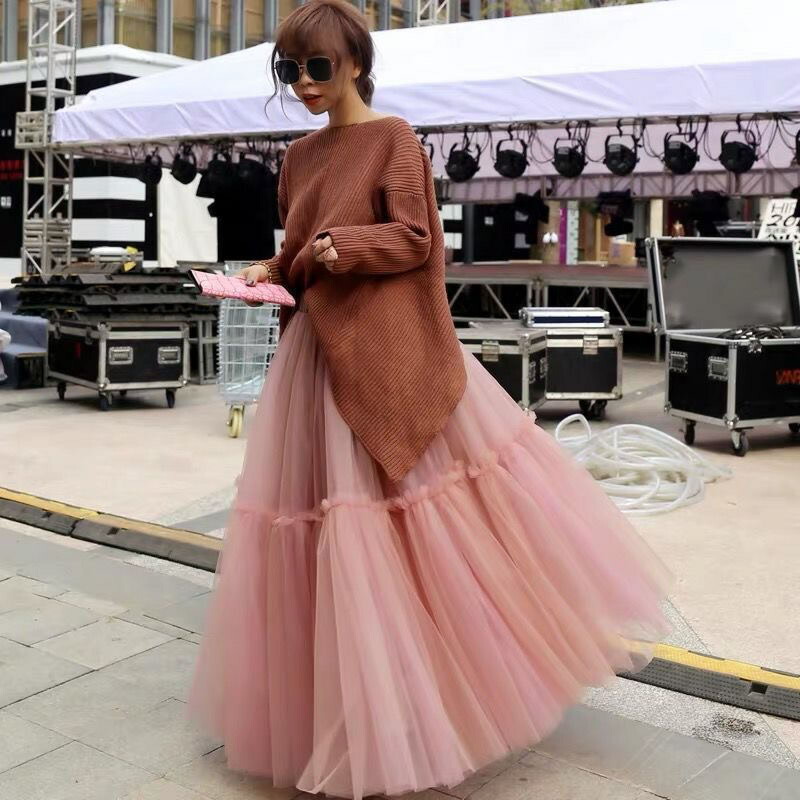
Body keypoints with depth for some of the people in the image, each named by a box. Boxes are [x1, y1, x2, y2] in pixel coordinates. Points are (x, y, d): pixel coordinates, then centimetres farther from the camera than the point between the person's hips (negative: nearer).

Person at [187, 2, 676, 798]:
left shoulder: (393, 138, -4)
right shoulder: (299, 156, 15)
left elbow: (414, 239, -10)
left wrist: (340, 247, -23)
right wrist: (270, 274, 1)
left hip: (389, 350, -6)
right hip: (319, 351, 6)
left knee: (431, 518, -3)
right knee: (337, 523, 9)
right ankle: (349, 705, 24)